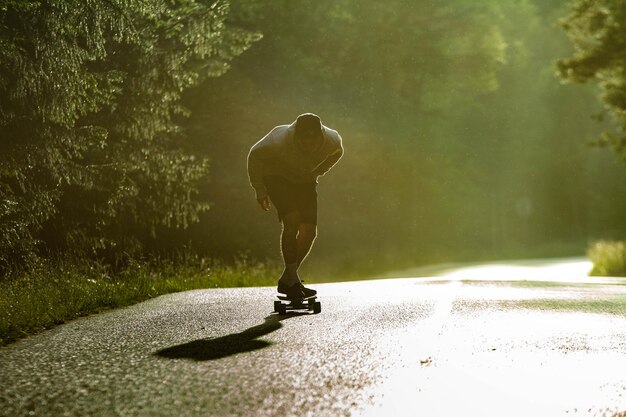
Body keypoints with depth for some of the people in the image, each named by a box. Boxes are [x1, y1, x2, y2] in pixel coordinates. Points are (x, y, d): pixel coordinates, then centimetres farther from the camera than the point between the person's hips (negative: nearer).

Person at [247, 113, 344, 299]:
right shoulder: (279, 140, -34)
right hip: (277, 177, -4)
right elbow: (255, 155, -13)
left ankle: (286, 281, 6)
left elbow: (337, 152, 4)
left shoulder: (332, 139, -25)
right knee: (292, 221, -25)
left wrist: (317, 172, 2)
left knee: (309, 232, -9)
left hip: (305, 181, 4)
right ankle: (292, 279, -15)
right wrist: (260, 190, -7)